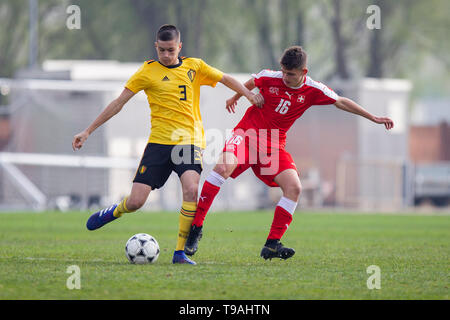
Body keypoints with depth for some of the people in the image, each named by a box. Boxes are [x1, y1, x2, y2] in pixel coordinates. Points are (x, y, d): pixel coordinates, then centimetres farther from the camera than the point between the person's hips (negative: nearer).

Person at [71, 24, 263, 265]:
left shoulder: (194, 66, 9)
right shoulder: (148, 71, 3)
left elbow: (227, 79, 23)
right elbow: (118, 103, 4)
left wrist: (250, 95, 13)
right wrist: (88, 132, 2)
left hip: (190, 141, 1)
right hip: (159, 142, -1)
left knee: (191, 189, -27)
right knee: (136, 201, -8)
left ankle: (180, 252, -16)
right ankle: (115, 211, 31)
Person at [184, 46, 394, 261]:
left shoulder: (313, 91, -3)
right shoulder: (270, 78, -8)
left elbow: (341, 102, 9)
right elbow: (250, 84, 15)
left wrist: (373, 118, 11)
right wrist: (235, 98, 32)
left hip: (274, 145, 3)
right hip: (247, 132, -3)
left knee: (294, 188, -15)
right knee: (224, 166, -31)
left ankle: (272, 245, -9)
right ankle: (196, 226, -26)